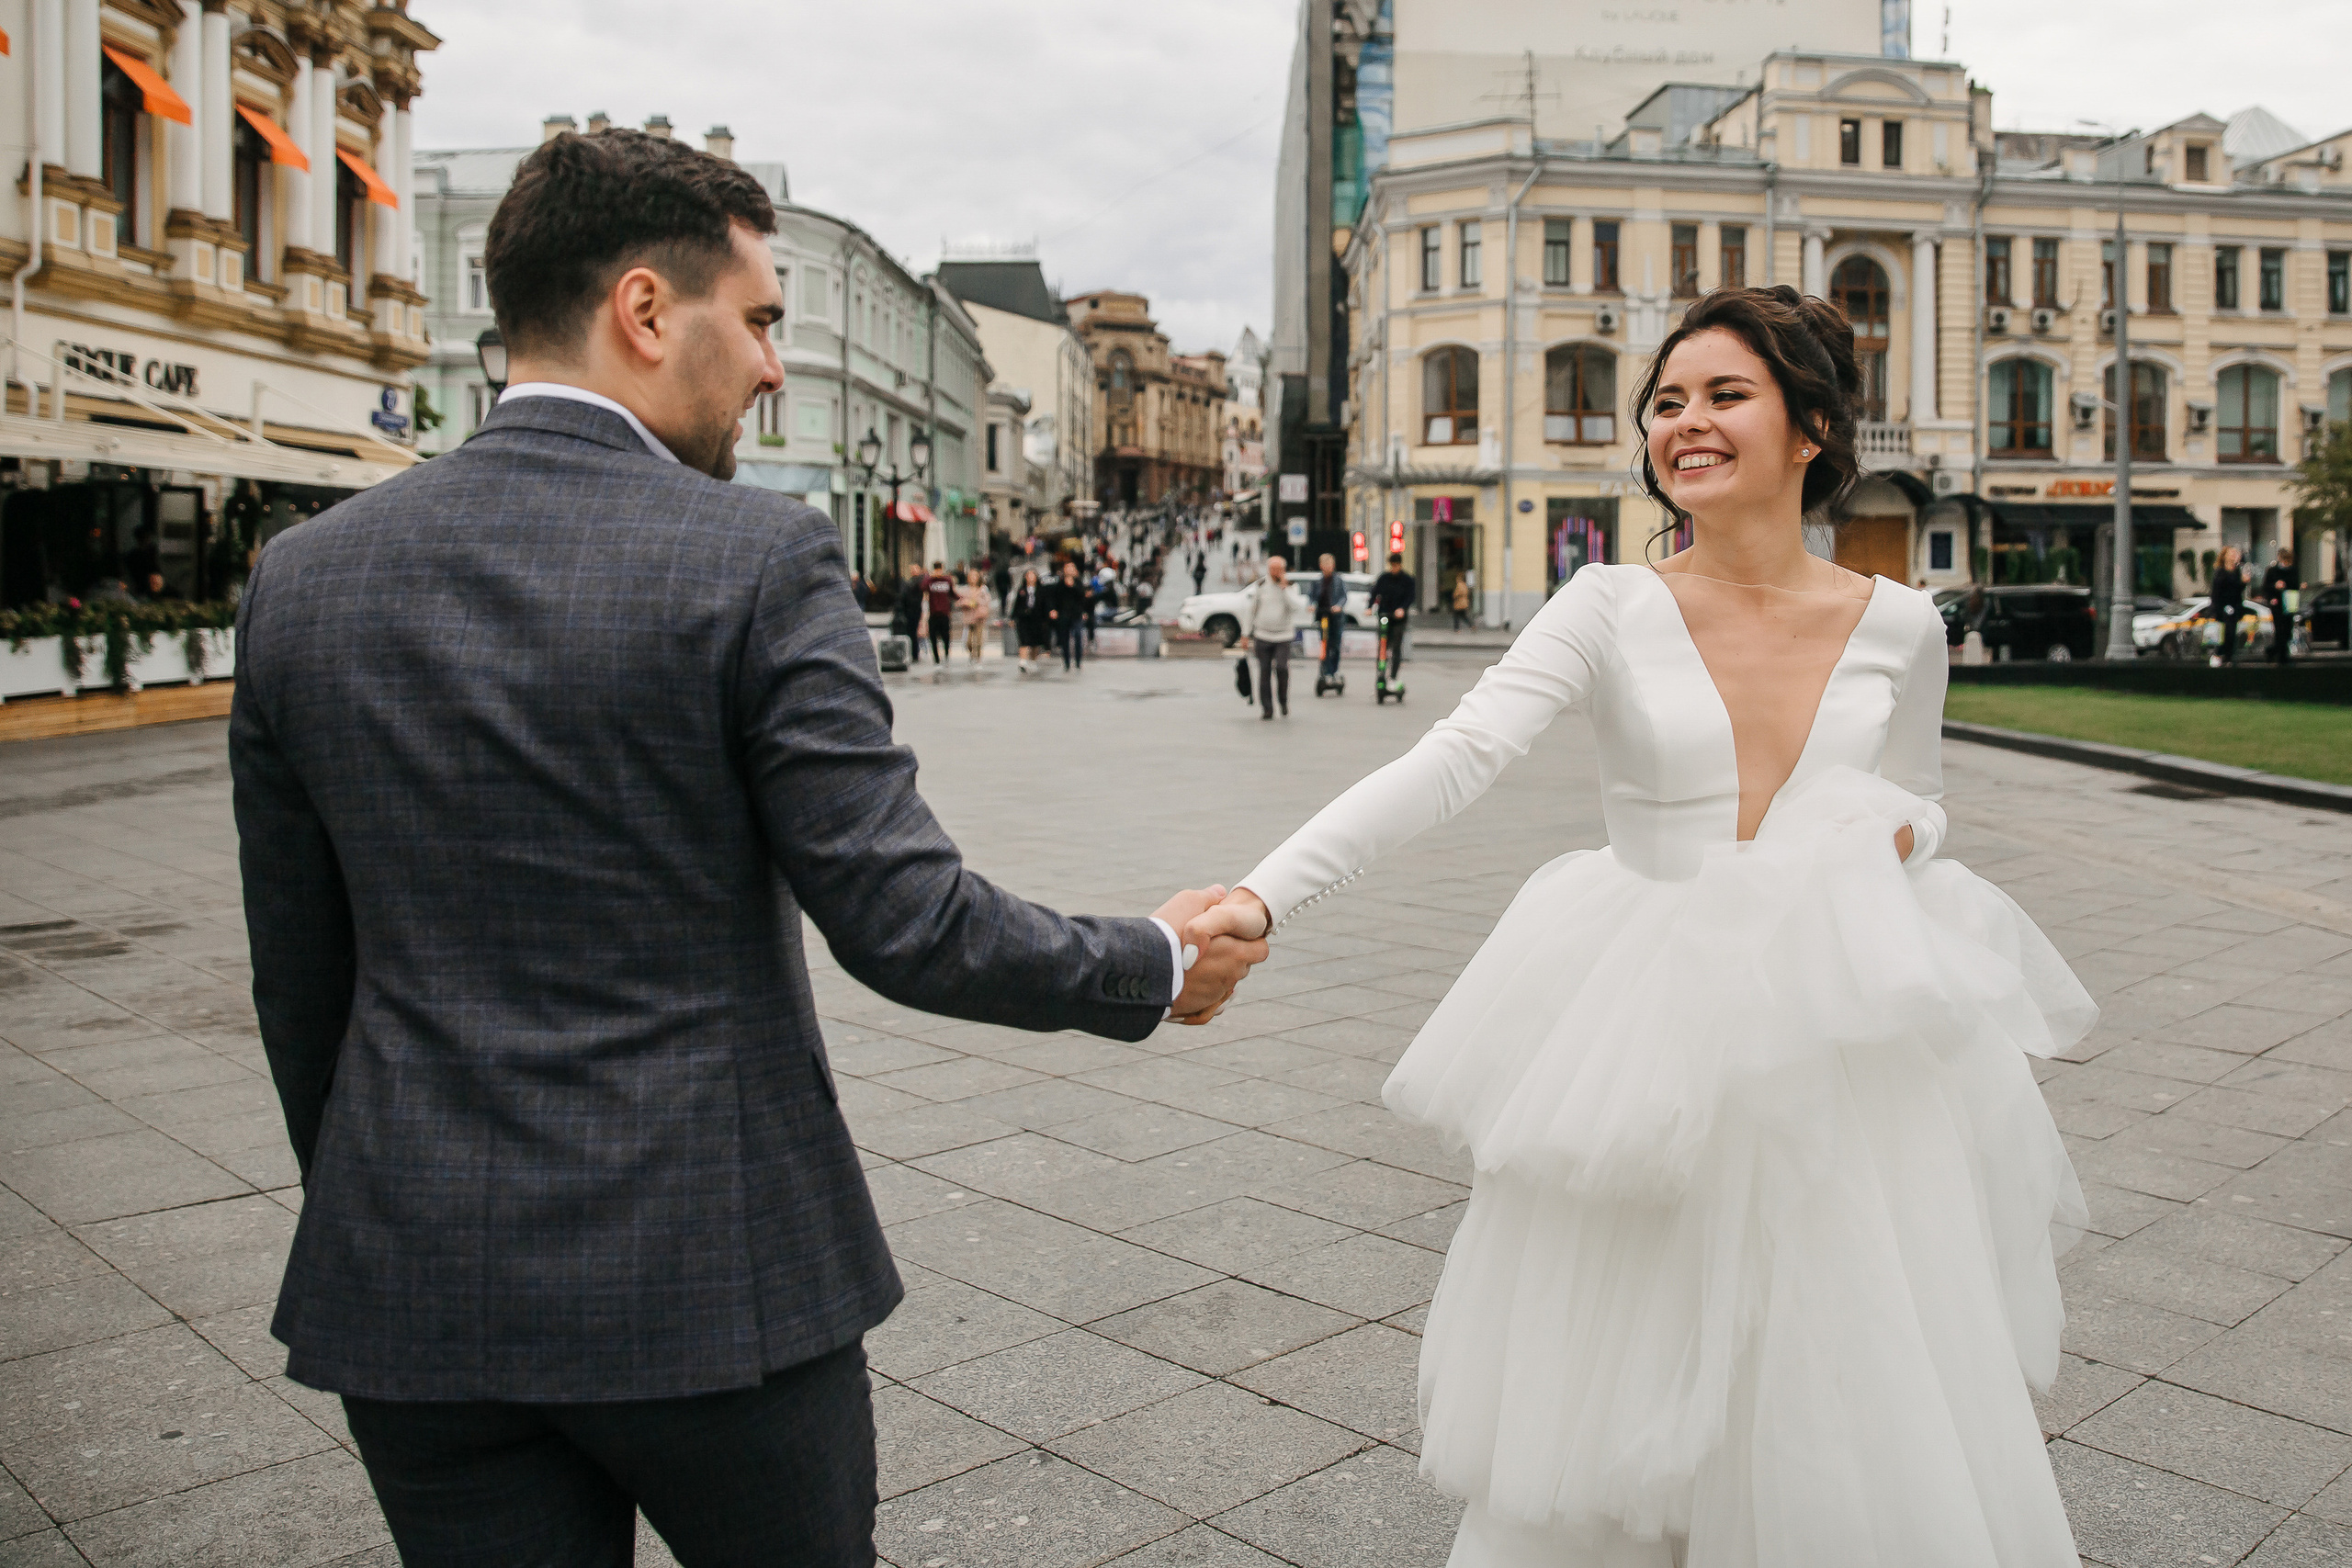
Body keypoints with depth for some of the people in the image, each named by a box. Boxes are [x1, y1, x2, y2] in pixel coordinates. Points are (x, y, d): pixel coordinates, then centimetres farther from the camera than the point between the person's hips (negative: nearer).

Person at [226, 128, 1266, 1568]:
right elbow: (904, 919, -17)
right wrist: (1156, 964, 0)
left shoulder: (304, 577, 1)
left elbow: (301, 978, 7)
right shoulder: (758, 560, -14)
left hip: (414, 1290, 4)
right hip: (711, 1273, -4)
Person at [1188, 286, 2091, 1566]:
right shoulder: (1611, 610, -7)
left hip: (1846, 1039, 2)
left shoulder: (1899, 626, 2)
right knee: (1618, 1395, 5)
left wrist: (1894, 837, -8)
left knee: (1860, 1394, 8)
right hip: (1652, 1048, -2)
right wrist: (1262, 895, -32)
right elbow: (1449, 763, -20)